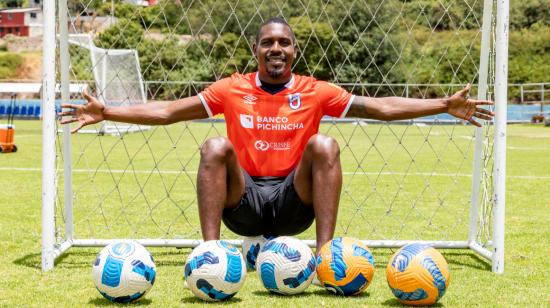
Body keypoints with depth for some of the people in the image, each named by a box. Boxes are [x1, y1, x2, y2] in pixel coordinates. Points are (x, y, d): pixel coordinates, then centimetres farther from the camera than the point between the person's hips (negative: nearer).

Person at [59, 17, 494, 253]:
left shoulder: (315, 92, 4)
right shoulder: (232, 90, 3)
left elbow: (380, 107, 1)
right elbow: (167, 111, 1)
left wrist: (445, 105, -7)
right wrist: (105, 112, -9)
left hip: (295, 201, 0)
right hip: (243, 201, 0)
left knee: (325, 145, -23)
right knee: (215, 147, -25)